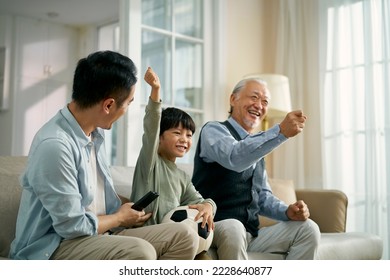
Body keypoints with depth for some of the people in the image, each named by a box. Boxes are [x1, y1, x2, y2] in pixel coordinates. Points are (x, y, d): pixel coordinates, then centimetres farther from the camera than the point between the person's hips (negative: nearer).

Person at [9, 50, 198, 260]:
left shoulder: (95, 133, 5)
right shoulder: (54, 144, -24)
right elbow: (73, 226, -21)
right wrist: (120, 218, -5)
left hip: (95, 234, 9)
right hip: (53, 246, -9)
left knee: (183, 238, -4)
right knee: (139, 253, -34)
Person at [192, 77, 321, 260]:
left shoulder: (257, 145, 21)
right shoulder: (214, 130, -4)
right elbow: (234, 158, -28)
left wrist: (287, 212, 1)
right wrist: (281, 132, -35)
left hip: (252, 233, 8)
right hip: (216, 229, -7)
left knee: (308, 229, -7)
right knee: (232, 228, -38)